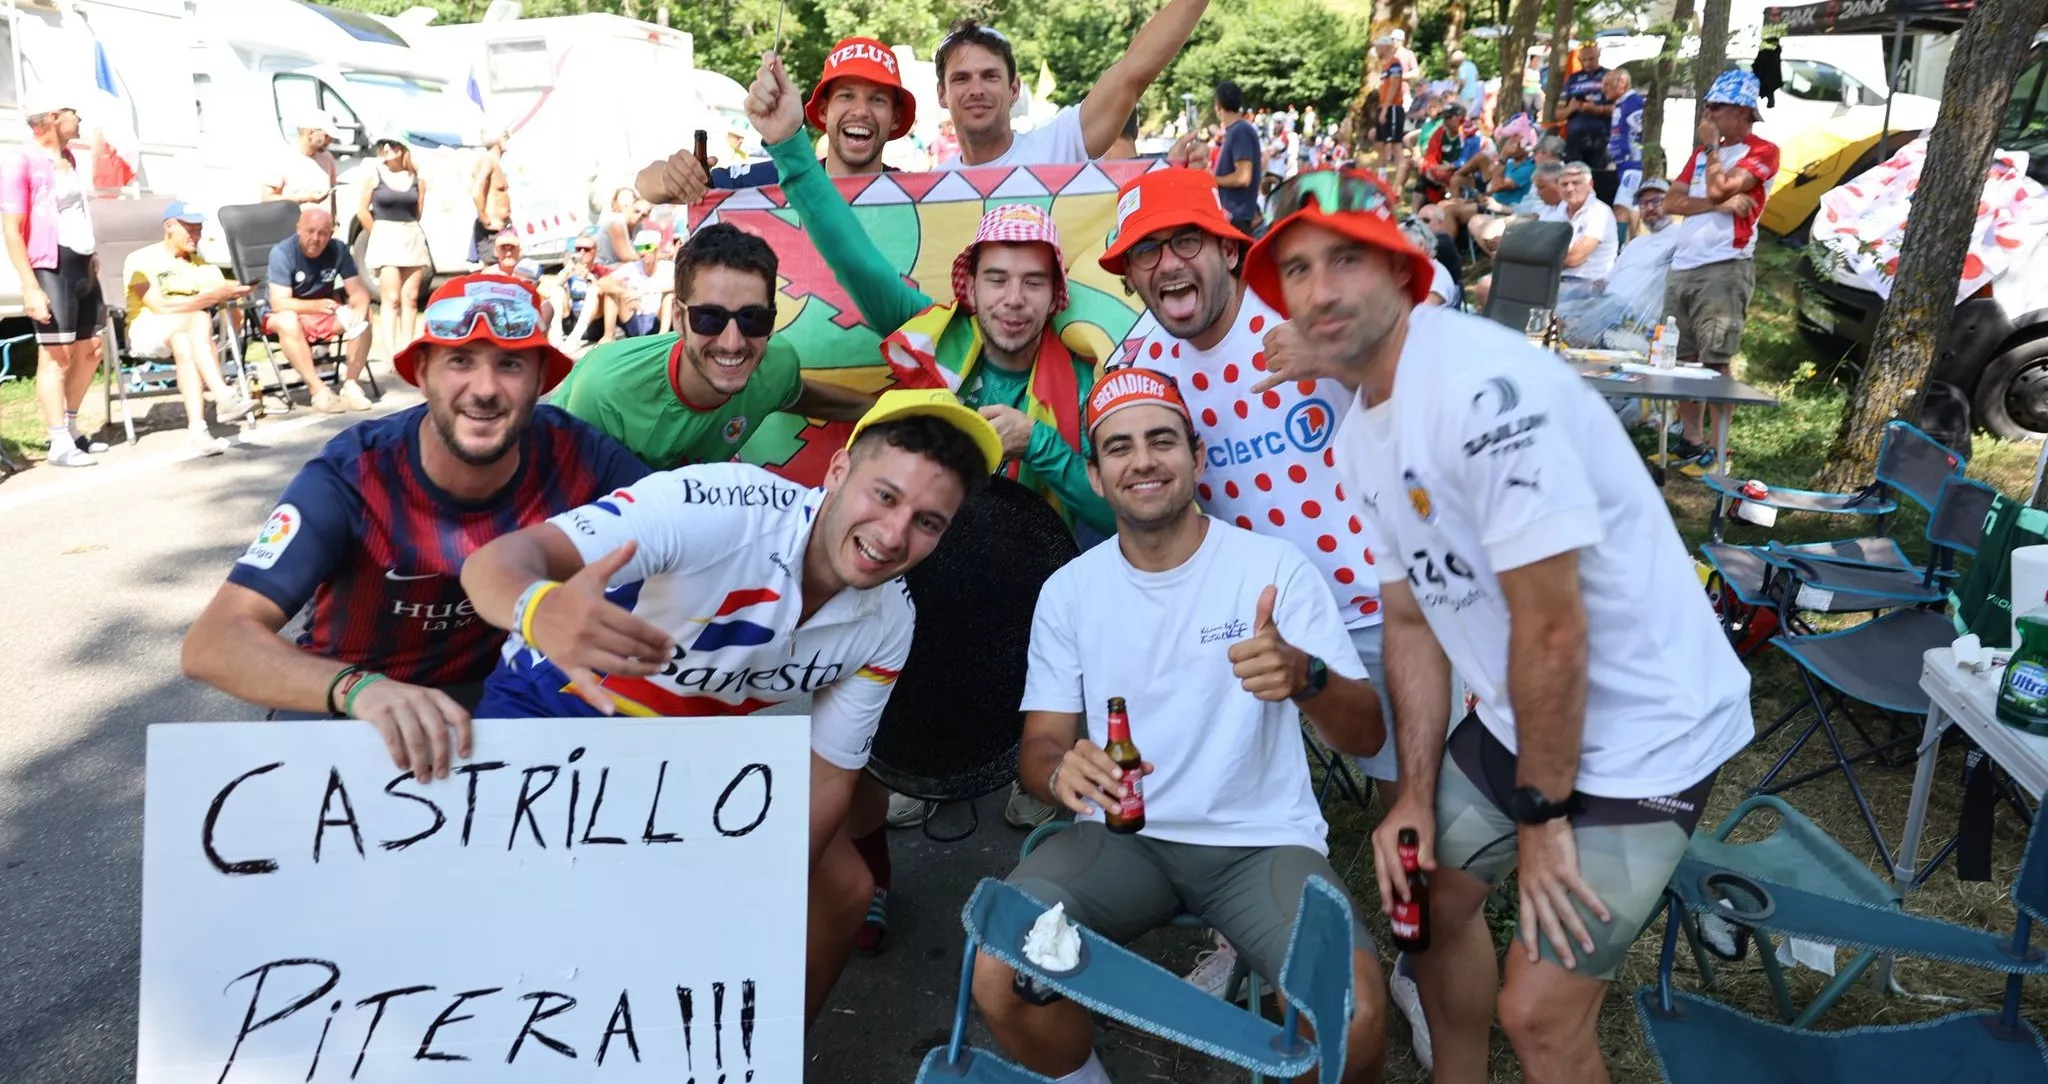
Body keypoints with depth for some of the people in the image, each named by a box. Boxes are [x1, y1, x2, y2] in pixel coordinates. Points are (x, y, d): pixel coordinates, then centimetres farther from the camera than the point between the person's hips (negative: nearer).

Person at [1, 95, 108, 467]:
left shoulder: (67, 157, 13)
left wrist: (90, 254, 15)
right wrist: (30, 287, -20)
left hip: (81, 265, 8)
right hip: (50, 268, -8)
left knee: (89, 350, 13)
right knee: (55, 355, -5)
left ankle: (70, 428, 25)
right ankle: (59, 444, -1)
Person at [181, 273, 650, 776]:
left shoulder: (572, 455, -20)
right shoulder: (352, 476, -26)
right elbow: (213, 642, -33)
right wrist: (359, 688, -53)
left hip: (494, 687, 2)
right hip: (339, 702, -1)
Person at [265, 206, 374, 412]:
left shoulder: (338, 250, -7)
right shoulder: (282, 252, -19)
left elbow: (358, 290, -10)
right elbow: (279, 304, -24)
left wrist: (360, 308, -33)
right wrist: (316, 305, -37)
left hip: (323, 314, 4)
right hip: (286, 316, -4)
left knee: (362, 317, -22)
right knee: (288, 321, -38)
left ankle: (352, 384, -22)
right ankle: (318, 391, -38)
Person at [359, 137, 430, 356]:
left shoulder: (417, 178, 6)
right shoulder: (375, 175, 2)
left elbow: (418, 212, 11)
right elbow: (362, 212, 3)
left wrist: (407, 230, 9)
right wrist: (379, 235, 4)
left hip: (413, 237, 2)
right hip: (385, 238, -2)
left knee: (410, 298, 3)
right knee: (391, 298, -8)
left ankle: (408, 346, 9)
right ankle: (391, 349, -10)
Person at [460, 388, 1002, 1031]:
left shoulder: (888, 623, -15)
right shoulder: (716, 508, -35)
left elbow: (828, 773, -5)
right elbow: (499, 560, -42)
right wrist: (541, 611, -66)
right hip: (560, 707, -4)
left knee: (843, 889, -2)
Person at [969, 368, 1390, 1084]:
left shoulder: (1275, 566, -4)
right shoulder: (1068, 590, 3)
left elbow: (1366, 736, -9)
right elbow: (1039, 743, 4)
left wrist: (1304, 676, -33)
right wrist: (1062, 769, -22)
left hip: (1262, 839, -1)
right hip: (1118, 834, 2)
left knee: (1354, 1012, -28)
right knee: (998, 975, -23)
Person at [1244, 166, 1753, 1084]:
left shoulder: (1479, 387, -27)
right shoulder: (1360, 435, 3)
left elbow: (1552, 627, -26)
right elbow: (1414, 617, 8)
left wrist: (1543, 812, -14)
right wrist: (1416, 794, 5)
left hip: (1641, 732, -8)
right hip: (1515, 718, 9)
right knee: (1432, 894, 21)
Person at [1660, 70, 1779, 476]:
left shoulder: (1762, 151, -1)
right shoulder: (1704, 150, 21)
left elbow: (1717, 188, -16)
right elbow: (1671, 202, 9)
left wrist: (1711, 146, -1)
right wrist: (1718, 205, -7)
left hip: (1724, 268, -8)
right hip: (1682, 267, 8)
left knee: (1715, 363, -10)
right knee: (1682, 361, 8)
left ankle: (1718, 453, -7)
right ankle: (1691, 442, 16)